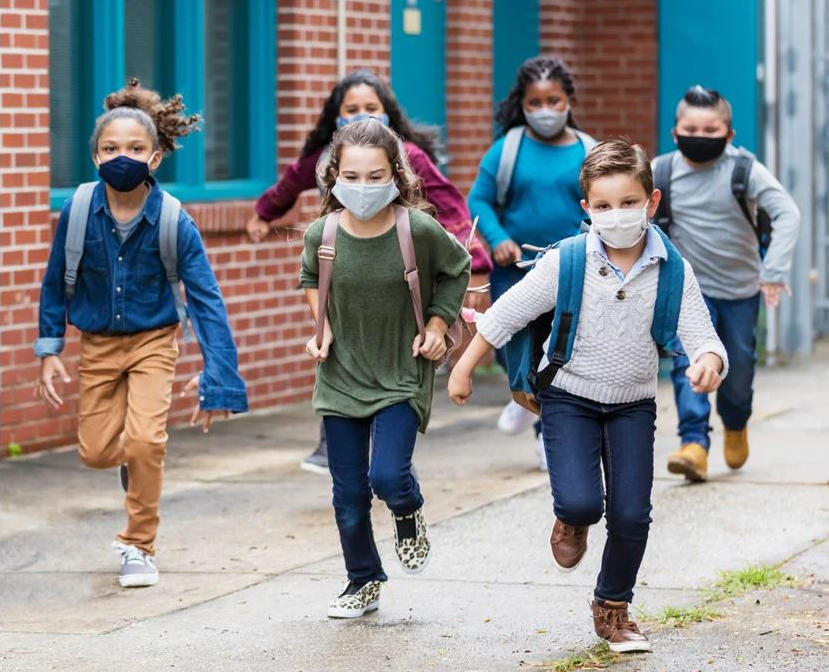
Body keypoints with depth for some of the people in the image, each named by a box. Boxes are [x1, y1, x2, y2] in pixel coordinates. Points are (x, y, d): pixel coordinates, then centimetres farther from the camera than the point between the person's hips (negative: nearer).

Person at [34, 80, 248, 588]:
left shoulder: (175, 223, -21)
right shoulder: (78, 212, -17)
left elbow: (206, 298, -19)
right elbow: (56, 282, -2)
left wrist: (215, 374, -25)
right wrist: (50, 351, -1)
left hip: (153, 341, -2)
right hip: (98, 343, 2)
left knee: (143, 441, -18)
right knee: (97, 452, 3)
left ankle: (140, 547, 3)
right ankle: (140, 462, 41)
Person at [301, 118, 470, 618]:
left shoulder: (420, 231, -17)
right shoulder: (322, 234, -11)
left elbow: (457, 270, 5)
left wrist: (437, 323, -3)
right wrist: (322, 326, 2)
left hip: (402, 376, -3)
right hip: (341, 377, 3)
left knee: (388, 476, -19)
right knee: (349, 493, 7)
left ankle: (410, 515, 17)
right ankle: (364, 582, 26)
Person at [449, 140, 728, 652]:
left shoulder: (673, 272, -13)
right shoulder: (566, 263, -16)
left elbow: (703, 338, -16)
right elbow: (505, 315, -6)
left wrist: (709, 363, -40)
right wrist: (464, 369, -2)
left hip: (633, 404, 2)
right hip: (570, 398, -2)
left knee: (631, 515, -1)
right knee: (580, 502, -19)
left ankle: (613, 609, 24)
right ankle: (572, 524, 21)